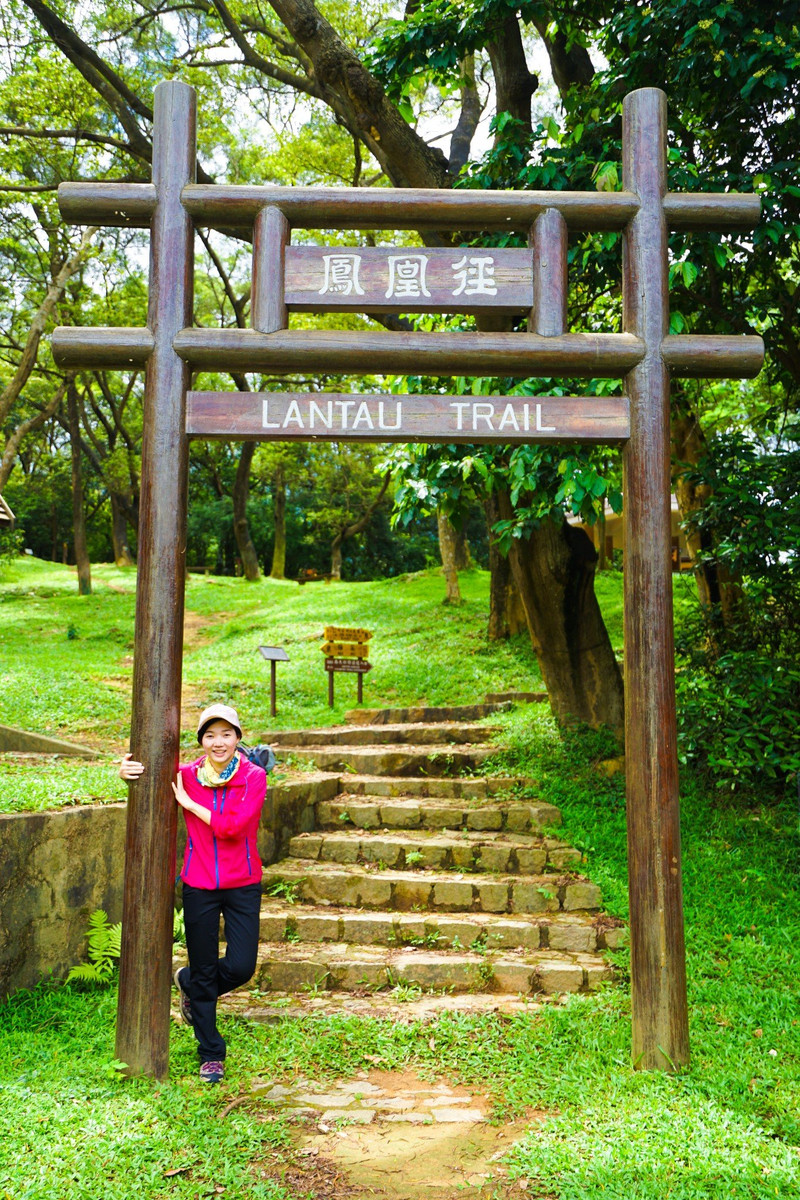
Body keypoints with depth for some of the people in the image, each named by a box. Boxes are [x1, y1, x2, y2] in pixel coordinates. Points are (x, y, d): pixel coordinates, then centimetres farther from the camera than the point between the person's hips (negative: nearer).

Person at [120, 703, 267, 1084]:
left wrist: (187, 801, -16)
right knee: (205, 972, 8)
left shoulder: (254, 777, -8)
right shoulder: (186, 775, -3)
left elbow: (231, 827, -20)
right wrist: (127, 771, -12)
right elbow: (147, 782, 12)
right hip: (198, 887, 1)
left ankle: (188, 981, 30)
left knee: (241, 967, -5)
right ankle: (211, 1055, 27)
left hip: (242, 885, -1)